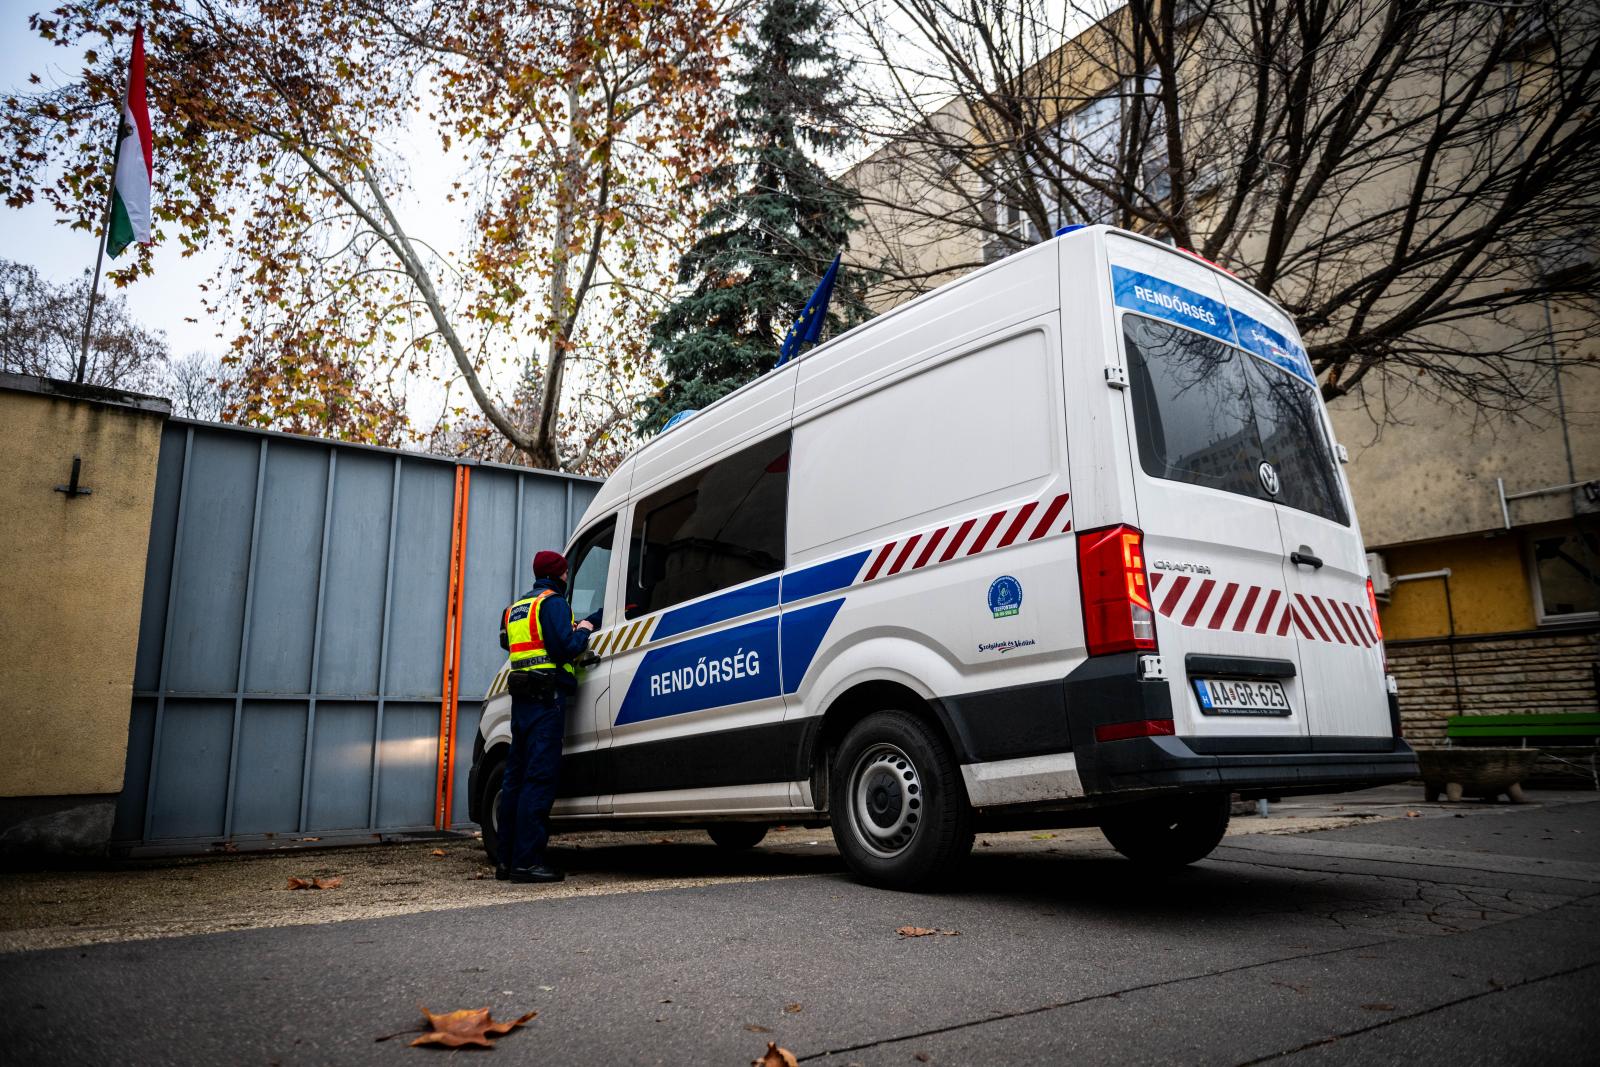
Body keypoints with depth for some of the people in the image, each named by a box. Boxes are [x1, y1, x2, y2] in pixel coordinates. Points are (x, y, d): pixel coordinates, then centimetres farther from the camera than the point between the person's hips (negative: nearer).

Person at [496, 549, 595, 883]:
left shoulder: (515, 608, 22)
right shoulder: (553, 602, -6)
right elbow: (566, 647, -17)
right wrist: (584, 631, 4)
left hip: (521, 698, 9)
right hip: (547, 697, -9)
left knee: (516, 777, 12)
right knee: (539, 778, -9)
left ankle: (506, 859, 16)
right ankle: (527, 861, -11)